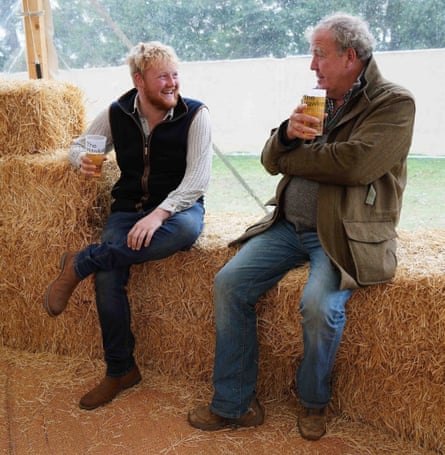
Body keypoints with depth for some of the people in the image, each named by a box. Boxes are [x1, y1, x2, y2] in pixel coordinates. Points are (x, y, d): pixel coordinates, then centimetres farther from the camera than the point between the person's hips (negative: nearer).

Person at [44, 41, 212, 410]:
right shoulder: (117, 114, 2)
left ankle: (81, 263, -24)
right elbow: (79, 145, 16)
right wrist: (82, 159, -11)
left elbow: (198, 177, -17)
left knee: (187, 228, -40)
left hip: (177, 206, -2)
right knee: (108, 277, -23)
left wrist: (159, 214, -31)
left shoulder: (195, 115, -8)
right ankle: (120, 371, 1)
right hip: (129, 208, 2)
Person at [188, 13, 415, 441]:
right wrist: (287, 134, -9)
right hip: (290, 225, 6)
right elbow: (271, 161, 14)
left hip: (344, 233, -6)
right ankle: (233, 405, 3)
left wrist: (292, 157, -7)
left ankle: (313, 402, 3)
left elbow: (355, 162, -21)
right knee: (228, 283, -9)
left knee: (319, 305, -30)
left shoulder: (395, 103, -5)